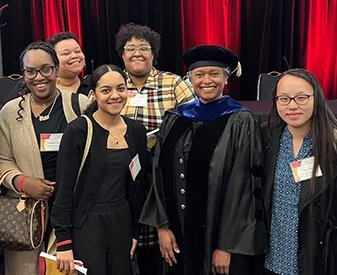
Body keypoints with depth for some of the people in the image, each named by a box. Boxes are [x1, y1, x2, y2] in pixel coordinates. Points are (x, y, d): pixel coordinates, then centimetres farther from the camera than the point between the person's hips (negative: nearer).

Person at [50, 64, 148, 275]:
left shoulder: (137, 131, 4)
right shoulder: (78, 131, -11)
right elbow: (64, 188, -11)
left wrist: (135, 231, 11)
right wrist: (63, 242, -12)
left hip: (121, 223, 5)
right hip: (85, 225, -5)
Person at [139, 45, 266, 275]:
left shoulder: (241, 122, -9)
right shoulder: (175, 119, 4)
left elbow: (242, 188, -12)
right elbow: (160, 174, 6)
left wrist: (226, 246, -14)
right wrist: (163, 225, -1)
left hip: (224, 239, -4)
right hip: (180, 235, 4)